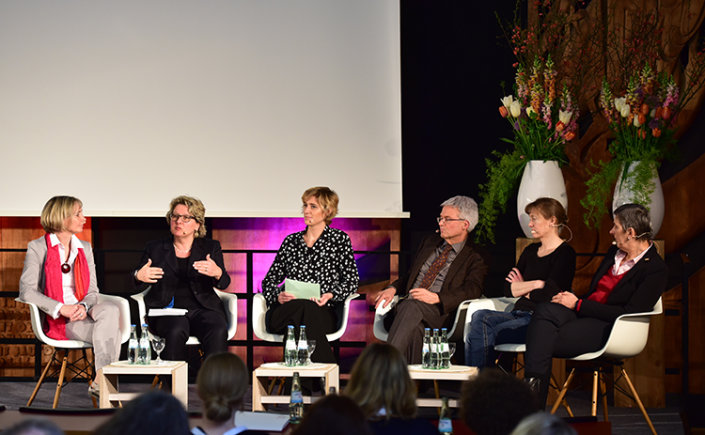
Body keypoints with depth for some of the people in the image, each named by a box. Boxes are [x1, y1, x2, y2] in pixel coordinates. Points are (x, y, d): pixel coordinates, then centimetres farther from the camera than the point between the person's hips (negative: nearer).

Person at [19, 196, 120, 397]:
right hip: (56, 321, -5)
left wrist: (84, 307, -12)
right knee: (109, 330, -31)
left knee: (111, 309, -31)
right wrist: (61, 308, -22)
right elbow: (27, 291, -10)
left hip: (83, 313, 5)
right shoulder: (38, 248, 0)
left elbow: (92, 291, 13)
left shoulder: (85, 248, 17)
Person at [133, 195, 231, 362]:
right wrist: (139, 277, -13)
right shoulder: (155, 248, 17)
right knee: (176, 332, -34)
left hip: (202, 309, 0)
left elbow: (224, 284, 3)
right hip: (167, 310, 0)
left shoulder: (211, 247, 15)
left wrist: (217, 273, -22)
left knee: (218, 332, -32)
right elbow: (139, 286, 13)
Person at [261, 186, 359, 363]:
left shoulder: (339, 239, 14)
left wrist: (330, 295, -13)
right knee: (303, 307, -36)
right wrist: (278, 296, -5)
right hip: (284, 312, 2)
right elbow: (269, 280, 18)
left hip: (324, 312, -2)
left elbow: (351, 280, 7)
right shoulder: (291, 241, 22)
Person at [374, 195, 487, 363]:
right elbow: (410, 276, 31)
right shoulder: (430, 242, 28)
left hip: (439, 313, -5)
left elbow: (472, 290, -7)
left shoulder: (475, 258, 10)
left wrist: (437, 297, -24)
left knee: (411, 306, -38)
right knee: (414, 329, -34)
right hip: (405, 308, 5)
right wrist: (393, 289, 7)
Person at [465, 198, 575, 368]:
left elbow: (547, 295, -13)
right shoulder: (531, 251, 22)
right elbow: (508, 290, 12)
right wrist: (535, 284, -4)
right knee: (479, 317, -26)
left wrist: (523, 288, 4)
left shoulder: (565, 254, -3)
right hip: (518, 314, 8)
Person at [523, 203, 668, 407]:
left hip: (609, 329, -7)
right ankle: (532, 382, -40)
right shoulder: (614, 253, 20)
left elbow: (629, 313, -14)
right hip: (583, 314, 7)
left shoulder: (656, 270, -6)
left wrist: (579, 304, -13)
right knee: (545, 310, -29)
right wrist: (572, 298, 1)